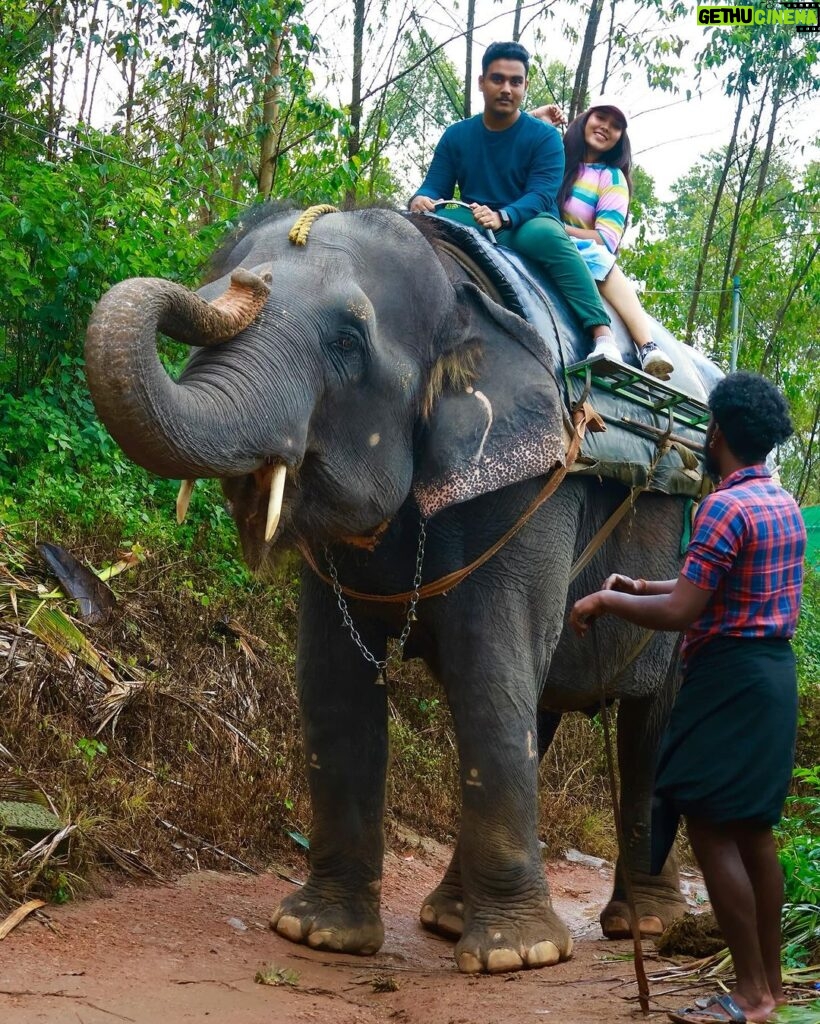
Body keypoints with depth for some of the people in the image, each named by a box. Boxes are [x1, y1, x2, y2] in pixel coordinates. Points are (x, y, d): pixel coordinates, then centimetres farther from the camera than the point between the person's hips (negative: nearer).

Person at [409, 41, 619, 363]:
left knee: (545, 235, -40)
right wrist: (422, 199, -21)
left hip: (527, 225, -3)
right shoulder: (456, 136, 10)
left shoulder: (544, 137, 0)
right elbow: (436, 187, 6)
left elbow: (541, 195, -14)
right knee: (419, 223, -26)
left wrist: (502, 216, -35)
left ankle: (602, 333, -46)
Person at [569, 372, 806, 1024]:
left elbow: (681, 612, -20)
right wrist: (642, 586, 23)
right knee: (753, 828, 14)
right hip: (775, 672, 9)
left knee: (710, 826, -5)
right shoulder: (785, 505, 12)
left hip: (731, 677, -9)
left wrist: (606, 601, -7)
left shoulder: (725, 507, -17)